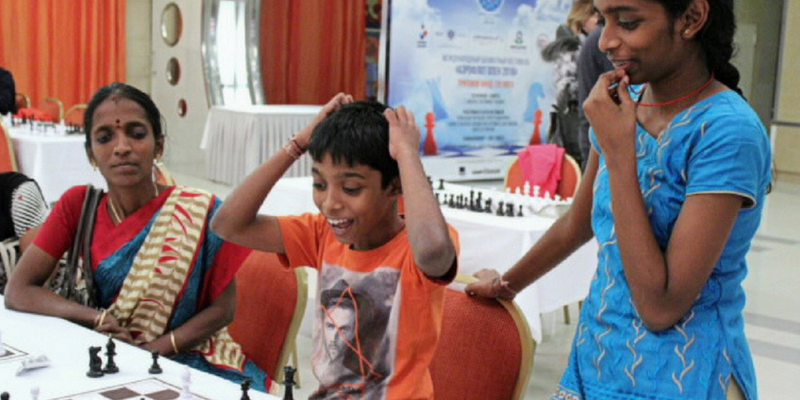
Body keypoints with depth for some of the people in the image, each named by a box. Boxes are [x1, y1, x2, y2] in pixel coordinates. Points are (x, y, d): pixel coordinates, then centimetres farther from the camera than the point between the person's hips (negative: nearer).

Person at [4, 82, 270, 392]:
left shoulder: (200, 212, -9)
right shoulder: (78, 204, 0)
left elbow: (223, 308, -4)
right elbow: (17, 290, -2)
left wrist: (149, 350, -16)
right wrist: (98, 319, -16)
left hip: (191, 361, -2)